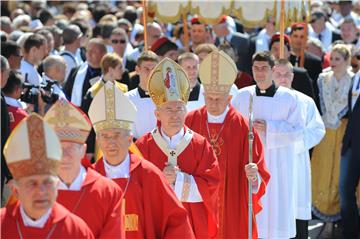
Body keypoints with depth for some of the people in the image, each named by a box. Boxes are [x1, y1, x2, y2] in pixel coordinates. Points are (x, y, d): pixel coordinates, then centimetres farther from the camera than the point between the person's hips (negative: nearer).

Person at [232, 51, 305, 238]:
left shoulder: (288, 97, -2)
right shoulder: (243, 96, 5)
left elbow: (298, 132, -6)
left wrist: (269, 128, -14)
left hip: (277, 165, -2)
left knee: (276, 210, 0)